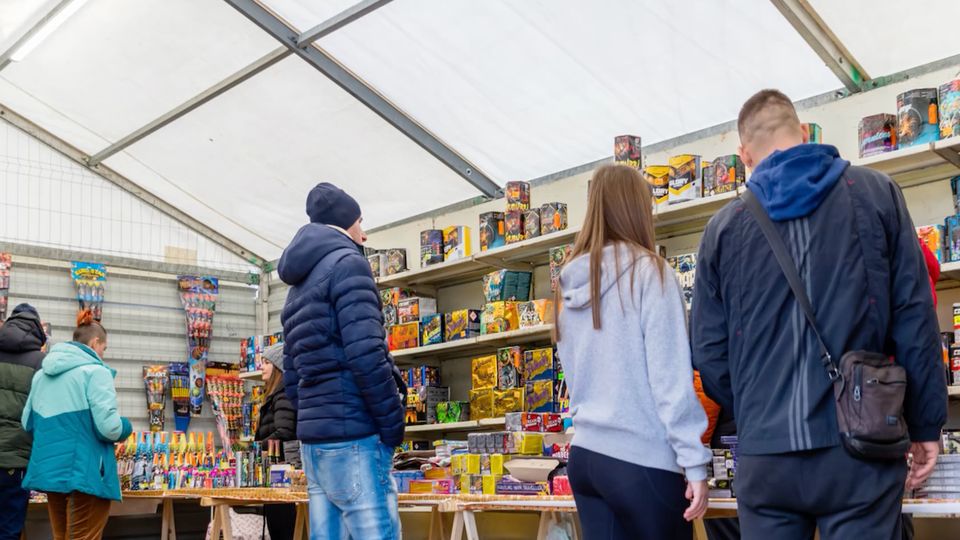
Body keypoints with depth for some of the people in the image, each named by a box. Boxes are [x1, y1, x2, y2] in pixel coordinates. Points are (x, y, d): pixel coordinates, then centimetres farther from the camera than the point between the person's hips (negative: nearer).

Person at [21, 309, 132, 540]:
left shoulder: (41, 374, 12)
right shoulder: (94, 371, -11)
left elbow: (27, 423, 20)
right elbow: (109, 427, -18)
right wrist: (126, 427, 3)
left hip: (49, 470, 7)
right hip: (85, 472, -7)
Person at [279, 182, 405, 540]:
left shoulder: (298, 289, 23)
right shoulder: (346, 263, -5)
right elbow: (366, 355, -16)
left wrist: (313, 420, 19)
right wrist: (394, 425, -11)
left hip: (315, 437, 9)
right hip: (352, 433, -9)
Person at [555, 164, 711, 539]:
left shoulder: (571, 281, 9)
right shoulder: (648, 270, -8)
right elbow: (671, 375, -12)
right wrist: (695, 462, -10)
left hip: (585, 453, 6)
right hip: (643, 459, -5)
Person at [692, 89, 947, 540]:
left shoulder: (723, 227, 6)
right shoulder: (875, 192, 2)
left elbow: (709, 350, 4)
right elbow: (913, 316, -2)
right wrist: (925, 425, 5)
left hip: (763, 455, 2)